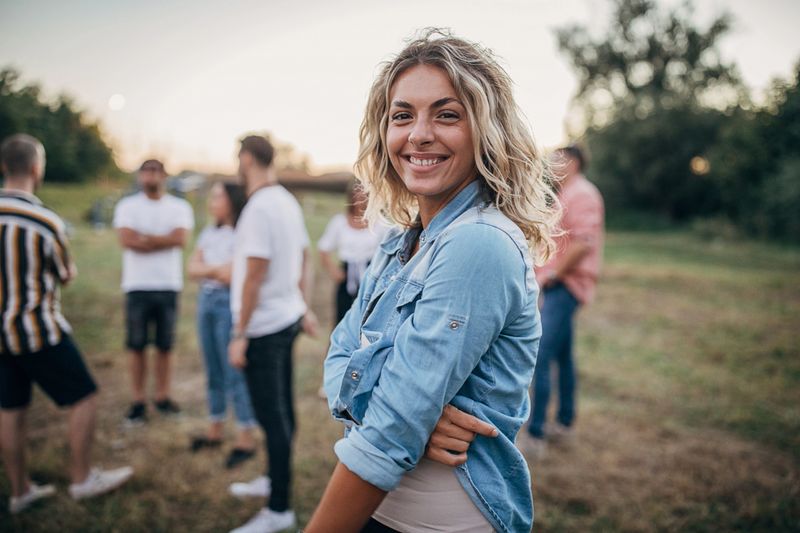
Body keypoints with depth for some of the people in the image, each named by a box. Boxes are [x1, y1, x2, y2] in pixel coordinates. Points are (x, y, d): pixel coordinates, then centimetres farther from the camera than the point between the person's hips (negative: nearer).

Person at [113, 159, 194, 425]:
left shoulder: (180, 207, 5)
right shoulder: (127, 206, 3)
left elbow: (180, 239, -11)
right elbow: (127, 241, -11)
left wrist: (144, 237, -8)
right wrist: (163, 240, -8)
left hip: (169, 286, 1)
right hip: (137, 286, -1)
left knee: (165, 345, 7)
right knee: (137, 346, 2)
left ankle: (162, 396, 19)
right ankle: (138, 401, 11)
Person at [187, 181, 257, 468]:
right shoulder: (209, 232, 13)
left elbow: (231, 276, -17)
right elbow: (193, 268, 8)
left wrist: (207, 270, -2)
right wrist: (217, 270, -10)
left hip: (229, 303, -7)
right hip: (206, 300, 8)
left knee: (234, 372, -5)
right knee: (213, 371, 14)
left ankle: (246, 439, 4)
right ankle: (216, 429, 26)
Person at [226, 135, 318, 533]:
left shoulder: (259, 208, -19)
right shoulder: (287, 201, 9)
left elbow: (254, 276, -21)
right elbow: (304, 260, 16)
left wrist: (240, 334, -15)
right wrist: (305, 308, 22)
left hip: (264, 327, -9)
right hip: (287, 318, 9)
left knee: (272, 416, 0)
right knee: (280, 410, 20)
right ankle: (274, 480, 37)